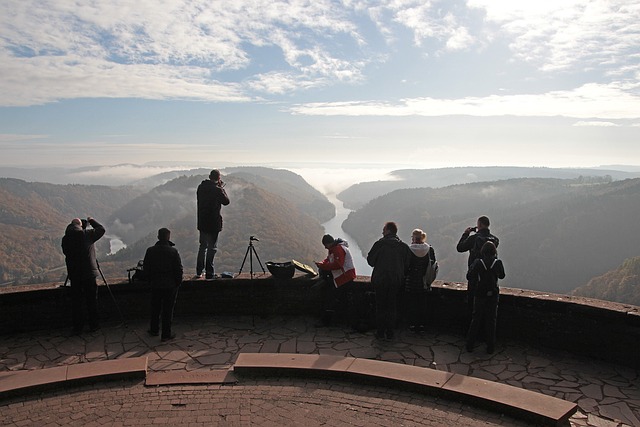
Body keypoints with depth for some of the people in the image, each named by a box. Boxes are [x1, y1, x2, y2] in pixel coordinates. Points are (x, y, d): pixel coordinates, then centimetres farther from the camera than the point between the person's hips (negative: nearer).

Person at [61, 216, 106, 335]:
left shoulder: (65, 239, 0)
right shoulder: (87, 235, -10)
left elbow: (65, 252, 12)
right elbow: (101, 229, 3)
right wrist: (91, 221, 15)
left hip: (74, 275, 3)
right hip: (89, 274, -2)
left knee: (76, 301, 9)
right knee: (92, 300, 9)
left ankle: (77, 327, 13)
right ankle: (93, 325, 17)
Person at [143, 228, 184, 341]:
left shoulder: (150, 251, -4)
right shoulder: (173, 251, -13)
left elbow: (146, 268, 4)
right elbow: (179, 269, -11)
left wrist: (151, 280, 15)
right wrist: (178, 282, 2)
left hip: (155, 285, 3)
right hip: (170, 285, -3)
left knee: (155, 308, 19)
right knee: (168, 310, 5)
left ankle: (154, 330, 33)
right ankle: (166, 334, 10)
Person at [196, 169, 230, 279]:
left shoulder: (201, 187, 3)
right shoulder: (217, 190, -16)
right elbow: (226, 201, -4)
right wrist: (221, 188, 2)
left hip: (202, 222, 6)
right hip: (213, 223, -6)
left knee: (203, 246, 18)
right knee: (212, 248, 2)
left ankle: (199, 272, 24)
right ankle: (209, 273, 2)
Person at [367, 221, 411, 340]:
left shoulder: (379, 244, -12)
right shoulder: (404, 246, -2)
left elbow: (370, 260, -5)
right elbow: (407, 265, 3)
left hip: (380, 280, -2)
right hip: (396, 281, 3)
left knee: (380, 307, 10)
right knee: (392, 307, 12)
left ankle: (380, 332, 15)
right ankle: (390, 332, 15)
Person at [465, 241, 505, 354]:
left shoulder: (478, 262, -12)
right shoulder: (498, 263, -9)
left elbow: (469, 276, -7)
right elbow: (502, 276, 8)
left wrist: (471, 267, 7)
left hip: (479, 295, 0)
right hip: (493, 295, 0)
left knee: (476, 319, 11)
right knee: (491, 321, 10)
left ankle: (470, 345, 14)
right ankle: (490, 347, 14)